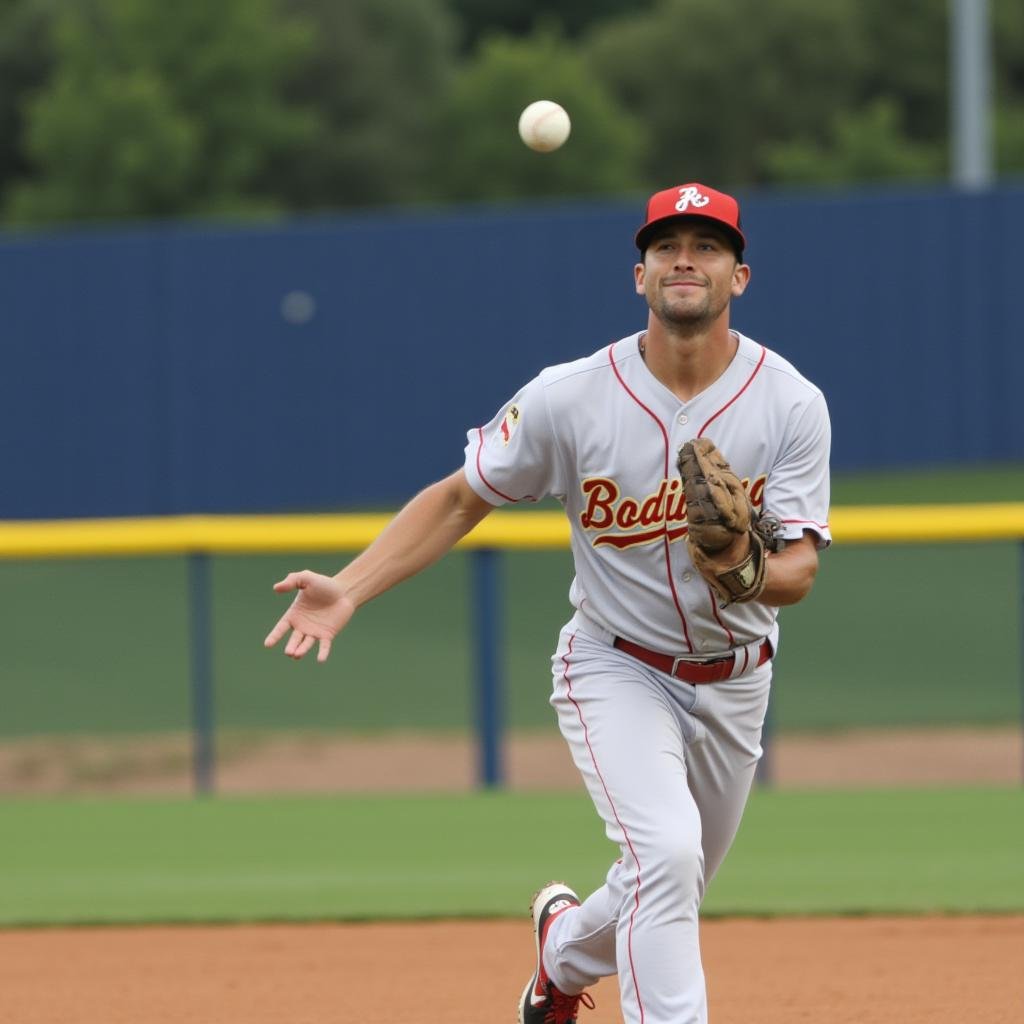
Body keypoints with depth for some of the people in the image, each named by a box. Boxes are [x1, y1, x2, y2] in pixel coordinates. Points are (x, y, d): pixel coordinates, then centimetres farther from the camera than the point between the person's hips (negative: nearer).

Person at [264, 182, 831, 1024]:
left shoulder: (791, 404, -15)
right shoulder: (571, 398, -17)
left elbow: (799, 571, -18)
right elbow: (462, 496, -6)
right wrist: (348, 590, -18)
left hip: (733, 680, 3)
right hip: (616, 667, -3)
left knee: (672, 891, 19)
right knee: (665, 855, -27)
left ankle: (566, 946, 53)